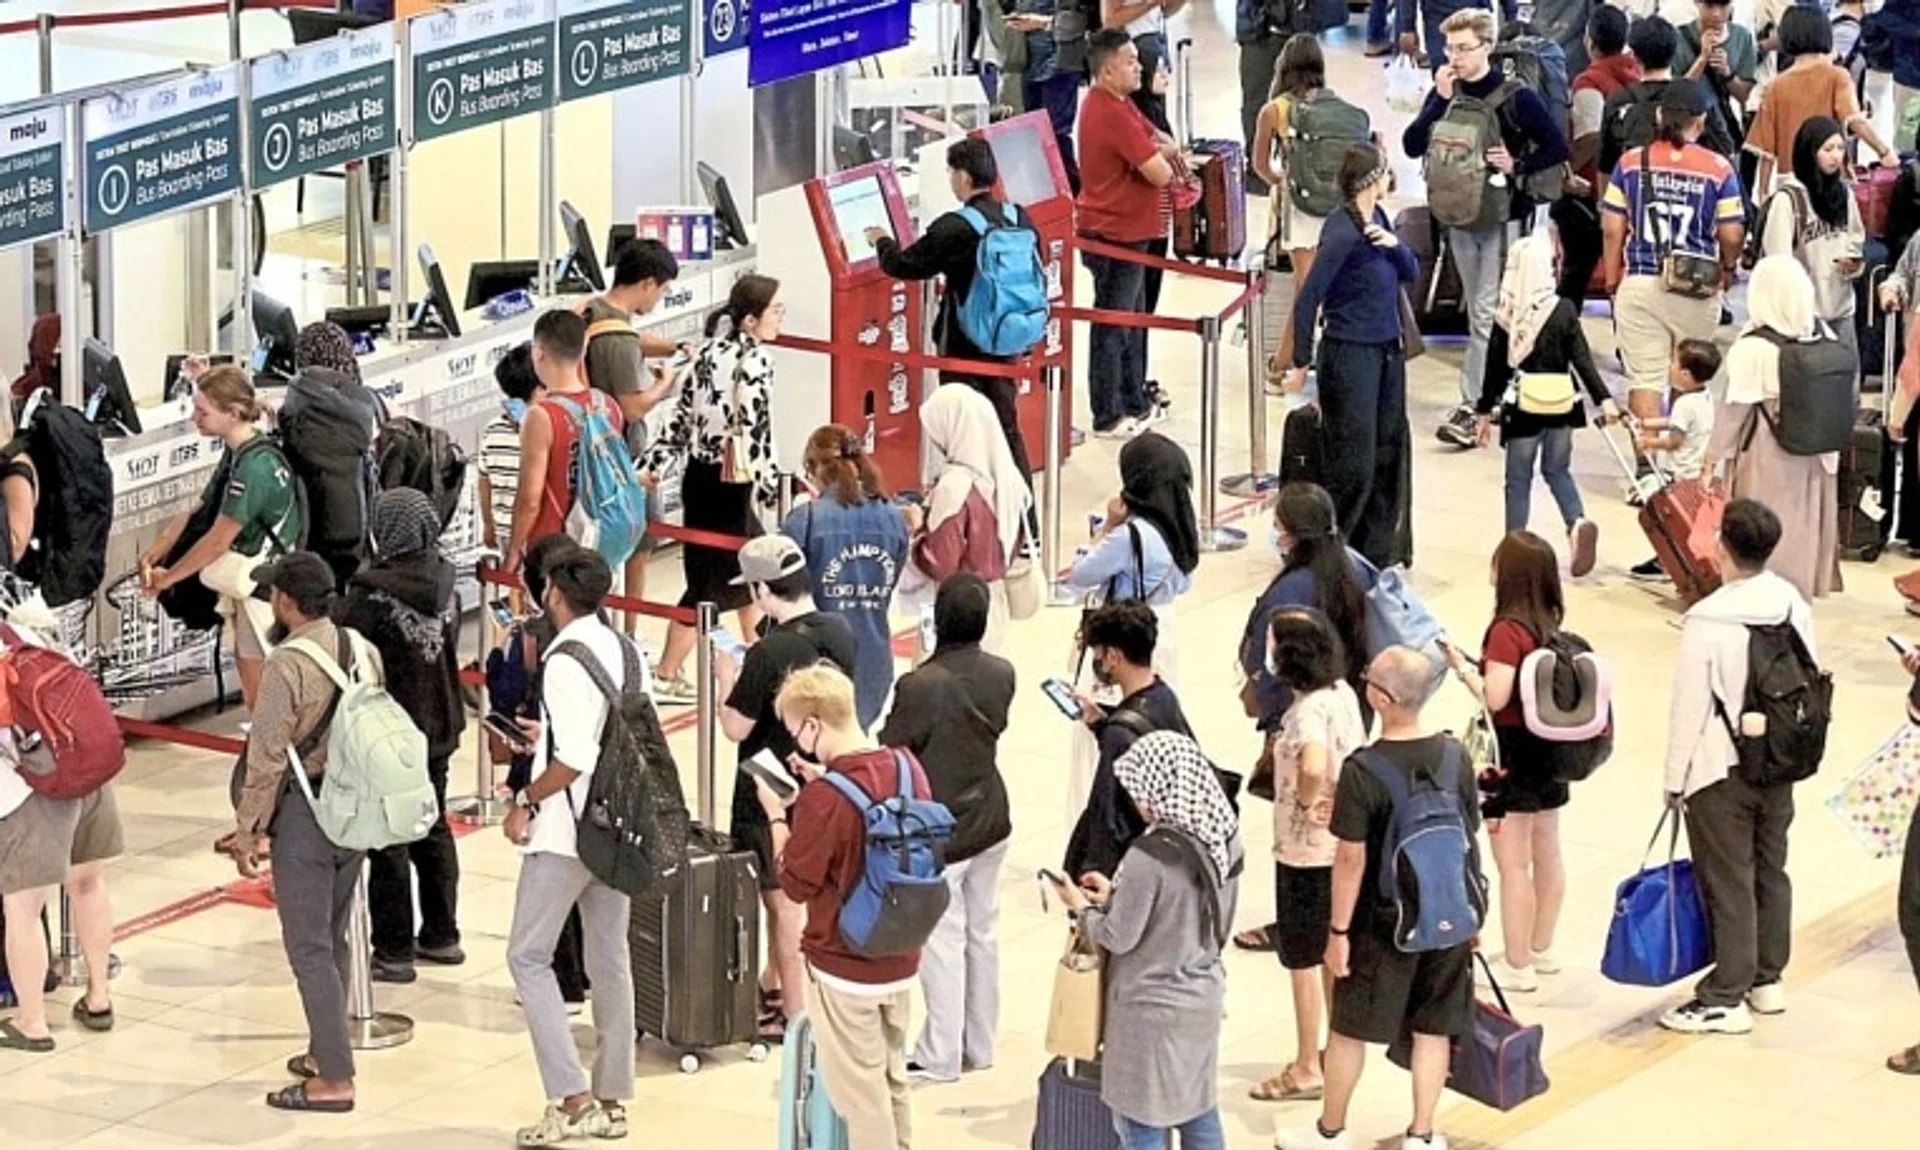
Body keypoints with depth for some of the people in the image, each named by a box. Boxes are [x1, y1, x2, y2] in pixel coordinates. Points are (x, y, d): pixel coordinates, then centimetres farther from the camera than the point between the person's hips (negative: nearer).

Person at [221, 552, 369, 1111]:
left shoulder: (286, 665, -18)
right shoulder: (362, 650, 4)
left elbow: (266, 760, -18)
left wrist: (248, 833, -9)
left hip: (306, 813, -8)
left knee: (309, 947, -2)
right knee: (332, 939, 20)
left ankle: (334, 1079, -2)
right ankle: (326, 1051, 31)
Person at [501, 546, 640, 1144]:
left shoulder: (566, 660, -18)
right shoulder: (626, 651, 6)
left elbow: (575, 759, -23)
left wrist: (527, 801, -10)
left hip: (567, 831, -8)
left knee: (528, 956, 0)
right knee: (610, 960, 12)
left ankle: (570, 1097, -7)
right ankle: (612, 1101, 17)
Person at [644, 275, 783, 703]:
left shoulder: (712, 351, 6)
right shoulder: (754, 362, -18)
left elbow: (682, 415, 8)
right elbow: (756, 432, -20)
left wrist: (654, 465, 10)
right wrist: (769, 491, -15)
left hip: (699, 475, 8)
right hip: (731, 484, -8)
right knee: (712, 580, 1)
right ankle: (666, 677, 5)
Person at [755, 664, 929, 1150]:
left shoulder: (824, 798, -26)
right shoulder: (907, 768, -5)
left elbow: (796, 884, -15)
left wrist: (777, 815, -4)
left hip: (844, 969, -7)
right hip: (902, 960, 7)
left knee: (860, 1091, 6)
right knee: (894, 1079, 20)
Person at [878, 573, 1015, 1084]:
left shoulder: (918, 687, -25)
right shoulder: (1001, 675, -8)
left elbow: (890, 756, -15)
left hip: (938, 833, -6)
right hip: (990, 822, 6)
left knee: (942, 941, 5)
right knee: (983, 932, 17)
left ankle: (940, 1056, 14)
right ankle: (981, 1045, 28)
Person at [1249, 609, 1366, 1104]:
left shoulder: (1308, 710, -25)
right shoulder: (1342, 693, 2)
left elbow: (1312, 767, -43)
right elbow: (1358, 752, 17)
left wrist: (1306, 802, -24)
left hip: (1306, 849, -9)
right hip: (1343, 841, 9)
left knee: (1303, 959, 4)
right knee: (1334, 952, 20)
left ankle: (1307, 1069, 13)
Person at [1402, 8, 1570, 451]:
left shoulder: (1517, 97, -8)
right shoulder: (1446, 93, 5)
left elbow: (1558, 148, -4)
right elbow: (1412, 147, -3)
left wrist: (1517, 166, -16)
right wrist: (1439, 101, -13)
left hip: (1501, 218, -5)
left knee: (1486, 315, -10)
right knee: (1480, 314, 13)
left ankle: (1470, 408, -13)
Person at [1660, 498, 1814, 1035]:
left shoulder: (1708, 623, -21)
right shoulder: (1795, 607, -3)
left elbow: (1689, 708, -16)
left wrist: (1675, 779, -6)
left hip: (1721, 771, -6)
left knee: (1728, 883, 0)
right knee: (1771, 870, 18)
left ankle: (1726, 999, 6)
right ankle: (1768, 979, 30)